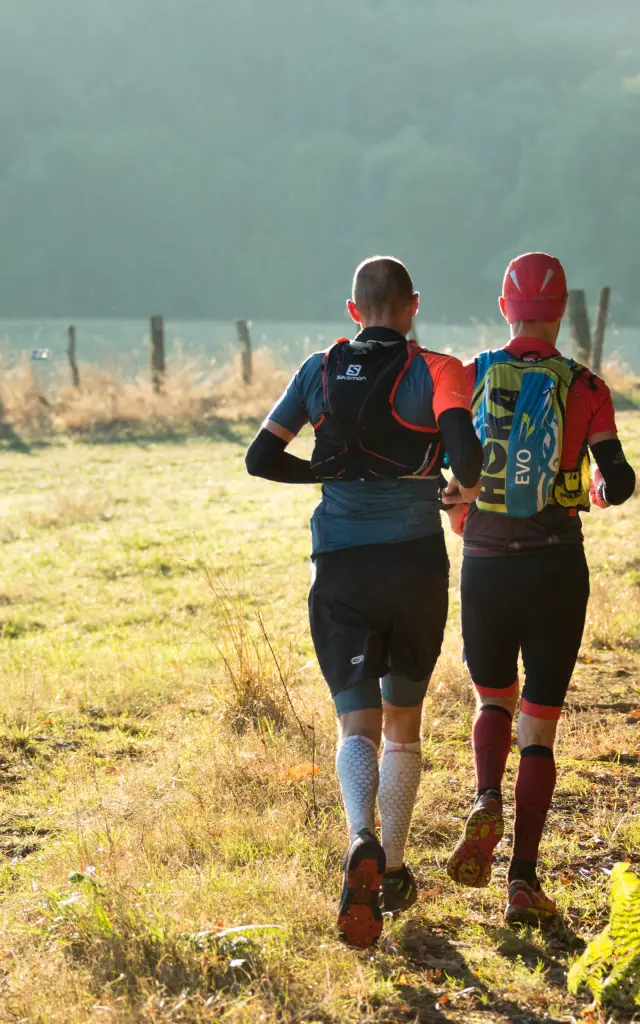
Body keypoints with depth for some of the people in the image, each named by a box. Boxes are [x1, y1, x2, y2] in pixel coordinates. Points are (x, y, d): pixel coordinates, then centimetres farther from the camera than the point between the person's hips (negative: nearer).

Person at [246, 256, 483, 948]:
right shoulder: (431, 372, -3)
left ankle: (362, 842, -30)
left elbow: (261, 459, 5)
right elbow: (464, 444, -21)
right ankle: (394, 872, 22)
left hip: (340, 566, 1)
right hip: (415, 559, -1)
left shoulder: (320, 371, 6)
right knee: (403, 718, 16)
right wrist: (468, 486, 1)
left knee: (358, 722, -1)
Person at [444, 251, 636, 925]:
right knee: (539, 725, 6)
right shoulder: (583, 388, -5)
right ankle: (523, 881, -1)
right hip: (556, 567, -1)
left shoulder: (470, 379, -1)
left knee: (493, 700, 23)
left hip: (485, 566, 1)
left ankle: (487, 804, -7)